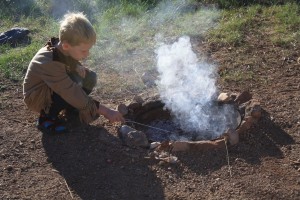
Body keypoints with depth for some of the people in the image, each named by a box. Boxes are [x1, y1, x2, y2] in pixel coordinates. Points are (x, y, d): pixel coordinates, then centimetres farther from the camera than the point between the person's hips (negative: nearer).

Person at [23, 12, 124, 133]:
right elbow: (73, 93, -37)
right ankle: (46, 117, -13)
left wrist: (77, 66, -14)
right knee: (74, 85, -32)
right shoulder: (50, 63, -36)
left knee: (90, 78, -9)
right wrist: (104, 111, -35)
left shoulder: (62, 48, -14)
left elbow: (71, 62, 11)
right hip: (36, 97, -7)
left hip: (53, 89, 7)